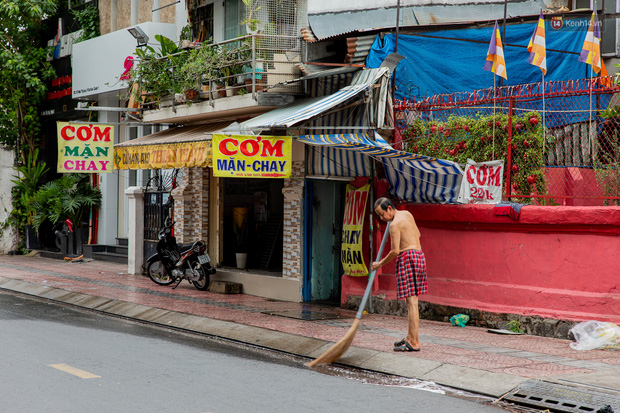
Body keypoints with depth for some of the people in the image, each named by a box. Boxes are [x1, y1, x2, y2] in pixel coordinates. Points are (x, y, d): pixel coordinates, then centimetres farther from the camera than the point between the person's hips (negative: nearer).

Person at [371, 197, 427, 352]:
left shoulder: (394, 224, -12)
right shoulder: (407, 214, 14)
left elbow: (395, 251, -14)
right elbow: (417, 234, 25)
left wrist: (380, 263, -2)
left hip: (407, 257, -9)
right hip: (419, 255, 9)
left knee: (411, 301, -9)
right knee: (411, 301, 14)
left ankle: (414, 343, -10)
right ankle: (410, 337, 20)